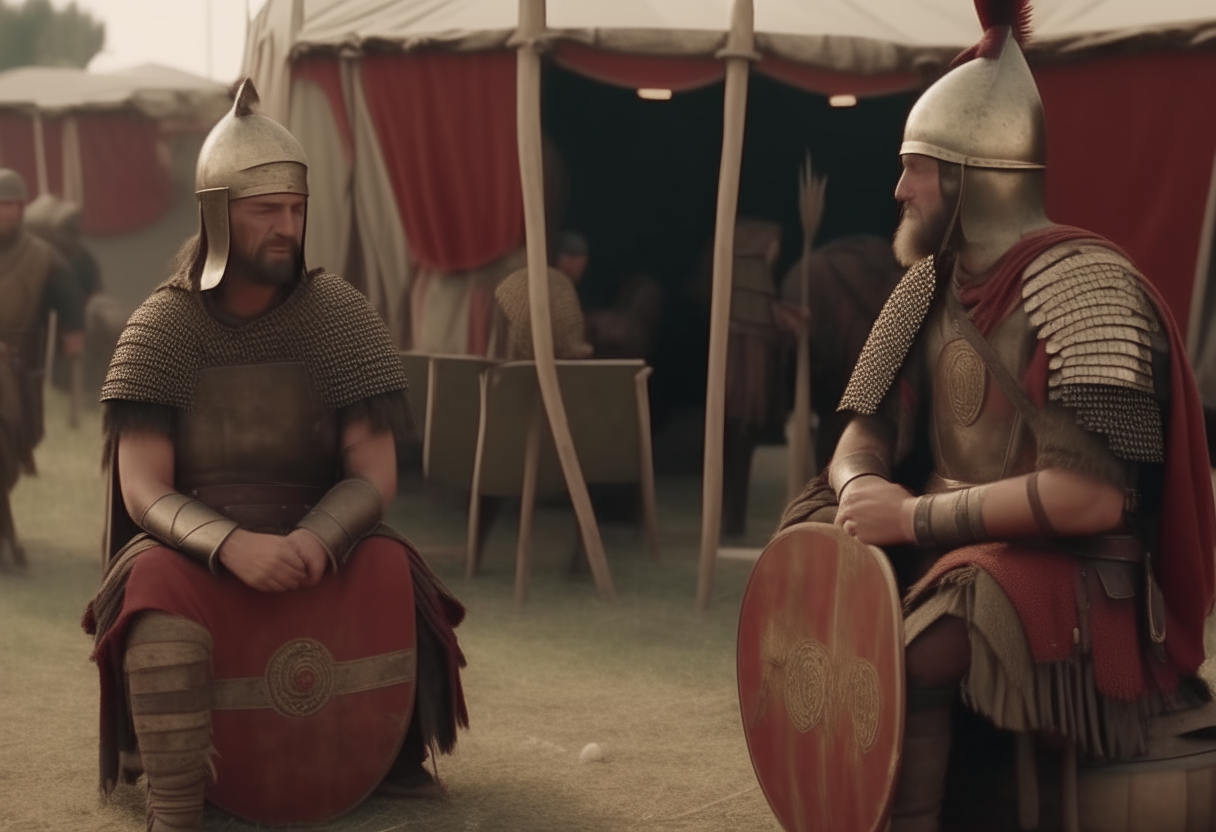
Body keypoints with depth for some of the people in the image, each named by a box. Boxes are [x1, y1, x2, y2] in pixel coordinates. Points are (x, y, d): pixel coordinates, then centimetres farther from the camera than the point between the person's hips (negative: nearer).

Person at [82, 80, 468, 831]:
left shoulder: (341, 315, -6)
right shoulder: (159, 330, -8)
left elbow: (375, 475, -10)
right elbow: (144, 492, -14)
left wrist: (312, 541, -32)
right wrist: (233, 545, -35)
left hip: (321, 544, 1)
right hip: (196, 552, -1)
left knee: (394, 578, -30)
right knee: (160, 586, -35)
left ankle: (396, 762, -4)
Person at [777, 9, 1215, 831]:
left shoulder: (1081, 285, -18)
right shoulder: (936, 284, 7)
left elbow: (1094, 495, -26)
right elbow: (868, 434, 11)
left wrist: (918, 517, -20)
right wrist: (865, 490, -13)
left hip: (1079, 595, -8)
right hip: (956, 549, 9)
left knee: (898, 656, -31)